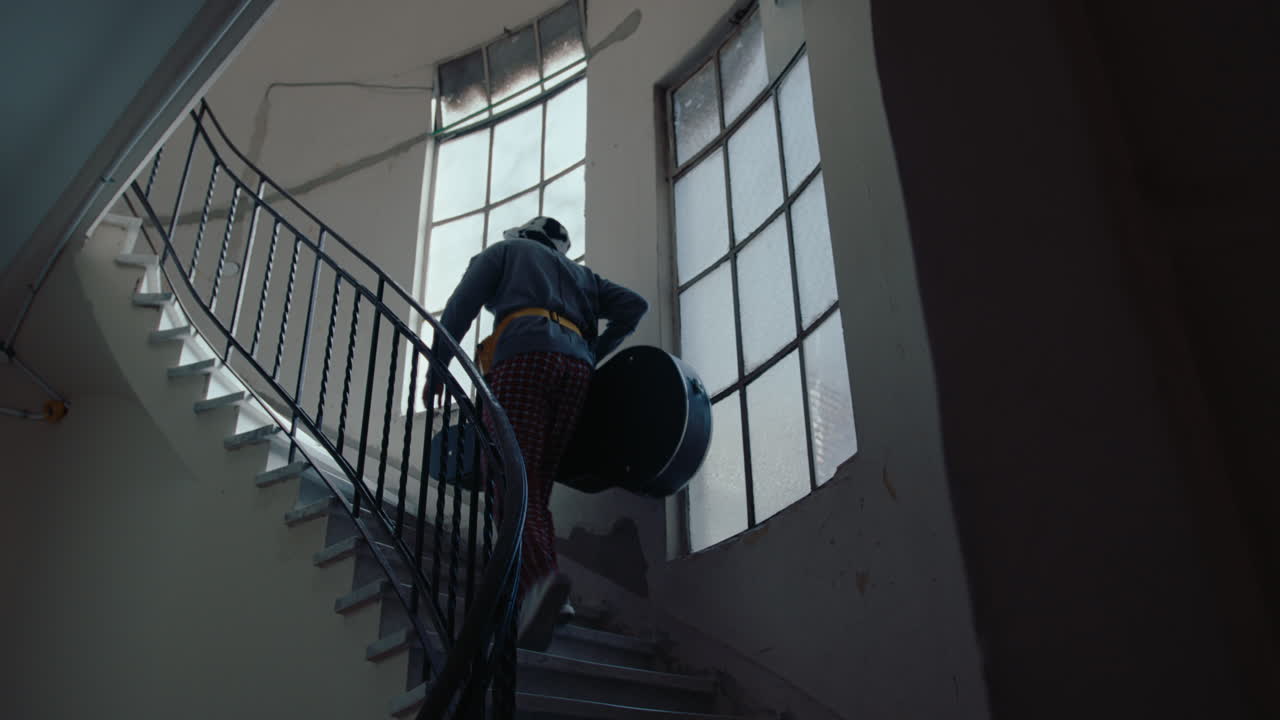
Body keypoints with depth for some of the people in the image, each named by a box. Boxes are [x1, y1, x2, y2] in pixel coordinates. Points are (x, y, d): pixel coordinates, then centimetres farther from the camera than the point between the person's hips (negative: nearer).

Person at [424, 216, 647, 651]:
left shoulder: (505, 250, 25)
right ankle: (541, 595, -13)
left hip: (525, 356, -4)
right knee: (536, 487, 6)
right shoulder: (578, 273, 36)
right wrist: (594, 355, 24)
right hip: (576, 367, 5)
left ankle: (538, 578, -41)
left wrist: (437, 367, 7)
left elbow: (463, 304, 9)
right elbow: (634, 306, 23)